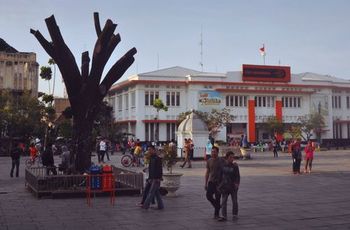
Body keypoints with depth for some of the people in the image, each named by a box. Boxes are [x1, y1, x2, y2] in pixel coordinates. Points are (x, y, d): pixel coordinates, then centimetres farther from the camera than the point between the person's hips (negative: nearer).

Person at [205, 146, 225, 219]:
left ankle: (216, 214, 12)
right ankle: (217, 206, 17)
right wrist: (206, 183, 10)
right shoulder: (209, 161, 6)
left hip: (218, 182, -3)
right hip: (211, 181, 3)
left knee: (217, 198, 0)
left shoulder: (221, 161, -5)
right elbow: (207, 172, 12)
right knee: (208, 195, -10)